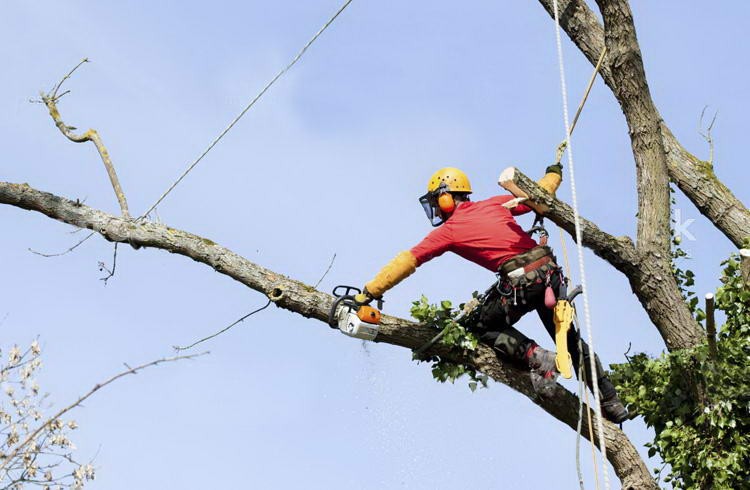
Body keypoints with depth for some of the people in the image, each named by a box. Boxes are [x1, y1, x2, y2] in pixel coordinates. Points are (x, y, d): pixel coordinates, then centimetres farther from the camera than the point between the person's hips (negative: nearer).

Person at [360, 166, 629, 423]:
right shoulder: (495, 204, 17)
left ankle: (536, 357, -5)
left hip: (519, 281, -6)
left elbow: (406, 262, 5)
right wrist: (553, 173, 44)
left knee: (480, 326, 16)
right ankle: (611, 402, 18)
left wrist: (369, 293, 6)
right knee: (570, 337, 18)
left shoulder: (448, 231, 5)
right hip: (549, 270, 6)